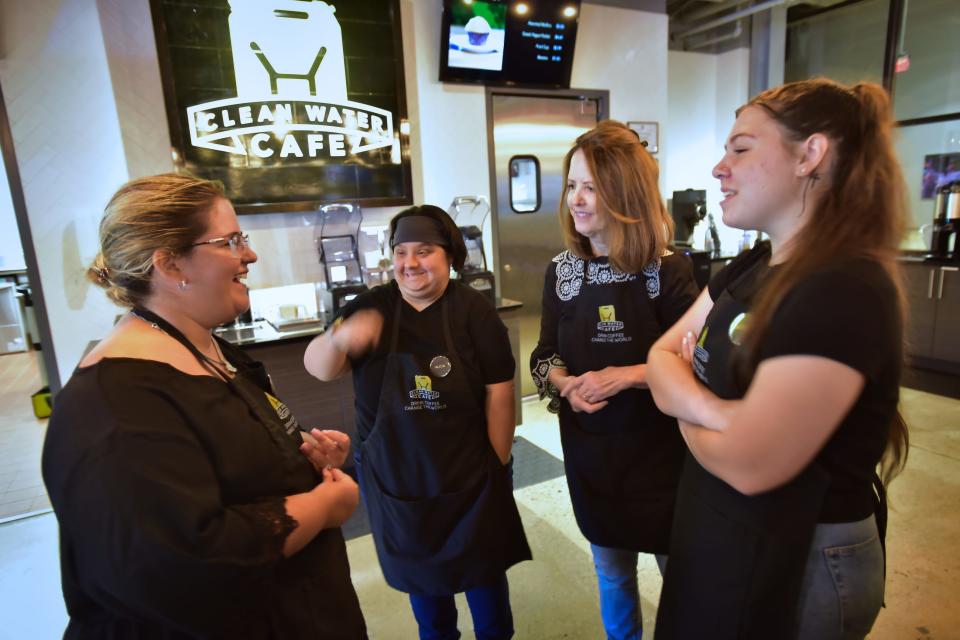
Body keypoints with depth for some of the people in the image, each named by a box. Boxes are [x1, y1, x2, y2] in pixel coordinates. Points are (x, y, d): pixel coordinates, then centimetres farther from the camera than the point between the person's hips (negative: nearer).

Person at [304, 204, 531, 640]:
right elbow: (318, 368, -13)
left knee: (483, 569, 19)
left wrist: (498, 465, -5)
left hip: (468, 477, -1)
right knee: (419, 573, 22)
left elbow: (499, 391, -8)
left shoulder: (473, 310, -10)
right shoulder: (371, 307, -5)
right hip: (393, 478, 2)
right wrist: (339, 337, -35)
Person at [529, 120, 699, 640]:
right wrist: (566, 384, -16)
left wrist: (624, 376, -23)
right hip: (589, 450, 3)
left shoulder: (669, 270, -12)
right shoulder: (561, 271, -2)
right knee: (611, 571, 22)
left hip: (658, 449, -3)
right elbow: (545, 356, 4)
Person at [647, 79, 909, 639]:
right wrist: (711, 409, -21)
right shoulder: (750, 269, 3)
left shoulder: (844, 293, -27)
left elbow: (748, 465, -30)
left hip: (800, 563, -8)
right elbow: (662, 356, 0)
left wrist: (684, 404, -10)